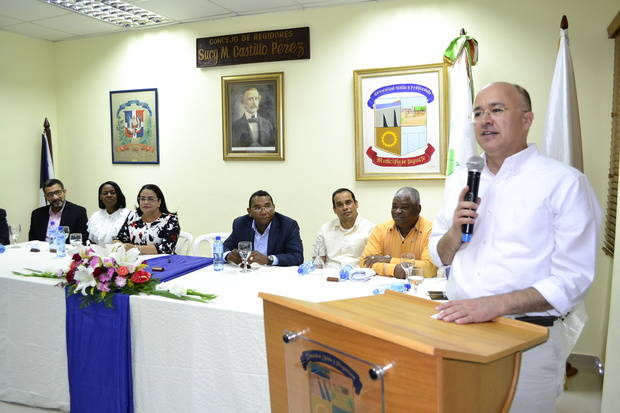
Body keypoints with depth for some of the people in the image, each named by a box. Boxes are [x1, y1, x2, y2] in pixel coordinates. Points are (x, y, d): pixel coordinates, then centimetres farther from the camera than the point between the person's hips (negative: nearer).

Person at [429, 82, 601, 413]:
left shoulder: (565, 183, -10)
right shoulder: (459, 180, 6)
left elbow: (572, 278, -14)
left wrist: (495, 304, -26)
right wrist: (455, 231, -10)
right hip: (460, 326, 5)